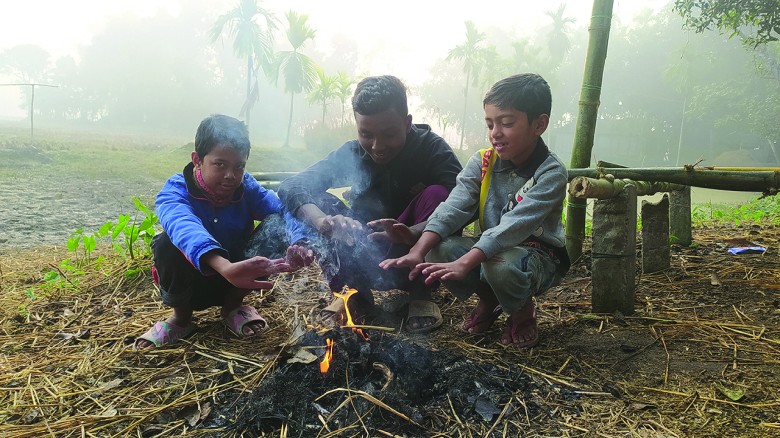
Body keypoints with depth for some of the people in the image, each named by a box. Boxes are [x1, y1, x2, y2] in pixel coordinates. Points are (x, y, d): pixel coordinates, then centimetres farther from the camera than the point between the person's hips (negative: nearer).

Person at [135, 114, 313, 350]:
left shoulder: (247, 188, -12)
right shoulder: (175, 191, -24)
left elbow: (283, 208, -26)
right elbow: (183, 227, -46)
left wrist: (299, 243, -50)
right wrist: (226, 268, -66)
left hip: (234, 281, 2)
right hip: (188, 284, -2)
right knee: (166, 244, -33)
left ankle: (232, 307, 3)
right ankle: (181, 317, -3)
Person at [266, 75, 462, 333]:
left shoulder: (431, 148, -14)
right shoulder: (351, 154, -10)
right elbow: (290, 187, -20)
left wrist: (413, 233, -49)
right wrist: (323, 221, -42)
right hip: (366, 262, 2)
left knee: (436, 194, -27)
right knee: (316, 202, -19)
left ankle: (420, 294, -13)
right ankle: (356, 293, -7)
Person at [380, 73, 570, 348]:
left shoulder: (551, 173, -20)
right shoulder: (482, 163, -5)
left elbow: (514, 225, -34)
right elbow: (452, 208, -18)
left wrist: (464, 264, -46)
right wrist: (418, 251, -34)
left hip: (541, 257, -5)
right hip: (488, 248, 5)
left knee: (501, 265, -37)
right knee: (437, 251, -20)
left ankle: (523, 312, -1)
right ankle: (488, 299, 9)